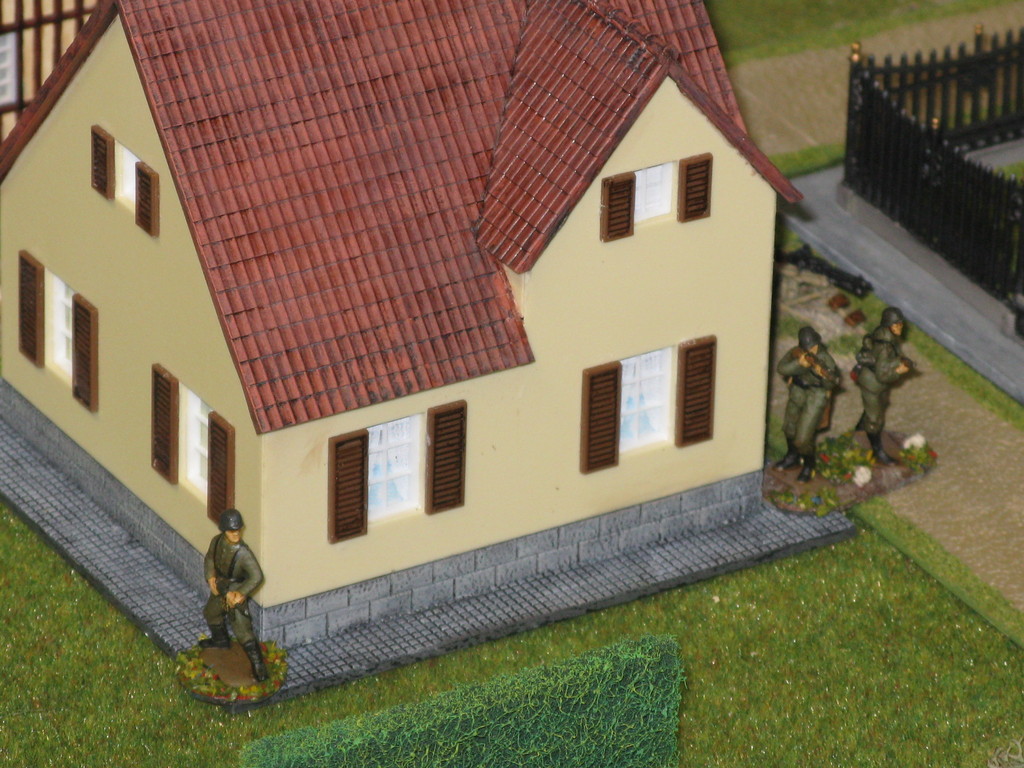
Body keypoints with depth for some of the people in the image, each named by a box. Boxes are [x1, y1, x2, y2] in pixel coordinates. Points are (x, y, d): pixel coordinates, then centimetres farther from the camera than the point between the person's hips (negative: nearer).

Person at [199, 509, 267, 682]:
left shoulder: (243, 552, -32)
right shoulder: (217, 541, -12)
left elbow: (256, 577, -35)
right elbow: (210, 559, 8)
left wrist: (240, 594, -40)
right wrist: (210, 578, -7)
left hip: (236, 592, -8)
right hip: (220, 589, 8)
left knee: (243, 631, -7)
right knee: (211, 613, 32)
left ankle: (258, 666, 2)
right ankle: (220, 640, 60)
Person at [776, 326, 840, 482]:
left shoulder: (824, 358, -23)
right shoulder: (795, 353, -11)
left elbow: (832, 383, -23)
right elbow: (781, 368, -23)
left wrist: (822, 373, -42)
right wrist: (798, 363, -38)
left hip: (816, 397, -6)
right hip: (798, 392, 6)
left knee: (803, 438, -8)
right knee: (789, 428, 24)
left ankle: (808, 466, 17)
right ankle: (792, 456, 51)